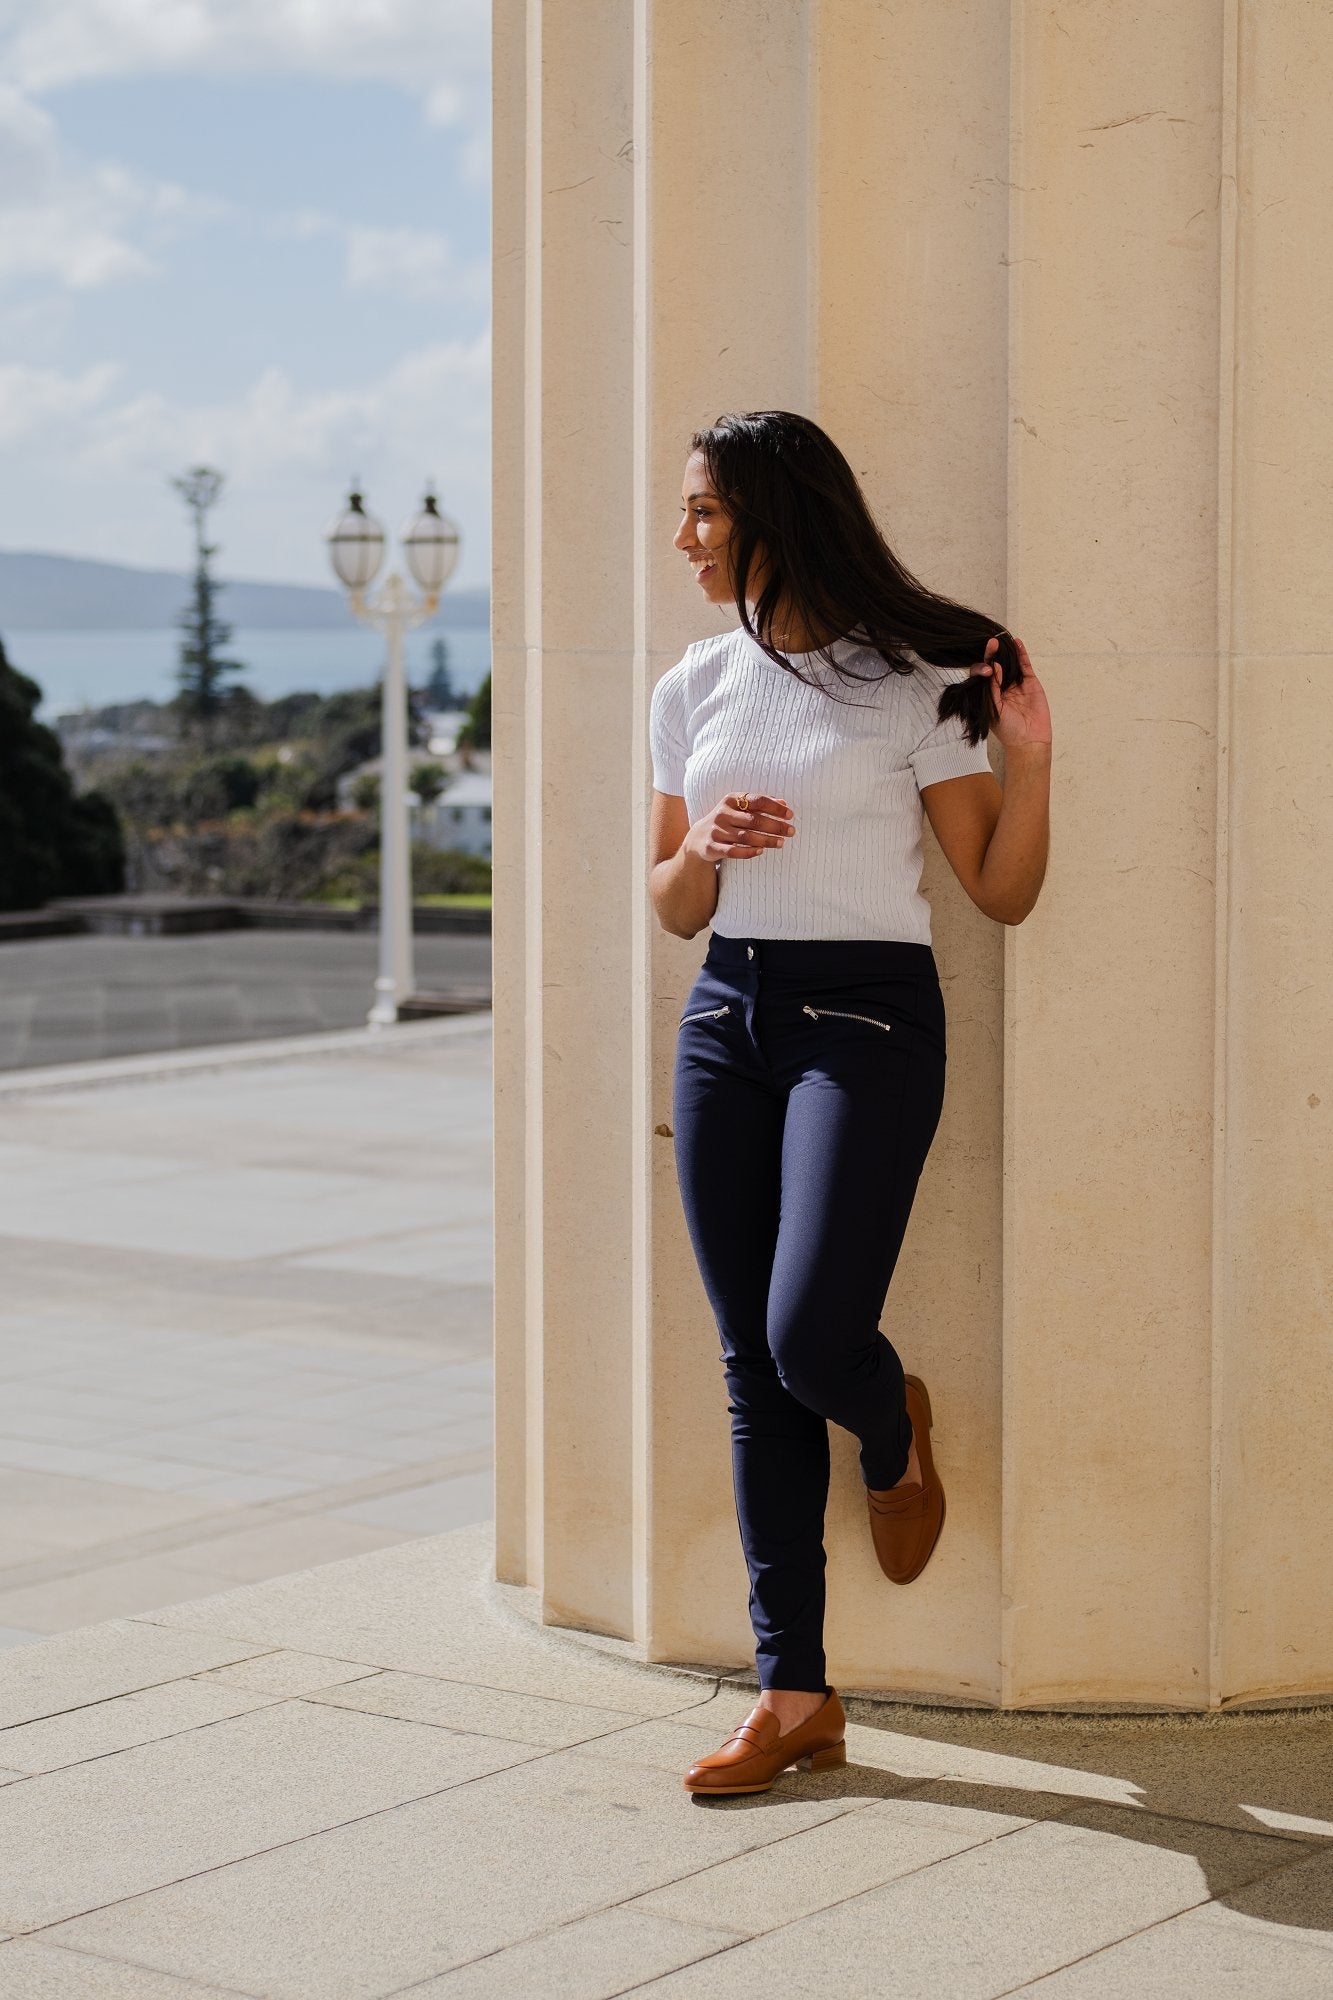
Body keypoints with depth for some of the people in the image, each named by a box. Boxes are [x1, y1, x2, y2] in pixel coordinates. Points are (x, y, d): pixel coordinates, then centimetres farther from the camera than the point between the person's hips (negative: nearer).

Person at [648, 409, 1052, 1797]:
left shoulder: (910, 680, -4)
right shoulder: (693, 688, 11)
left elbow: (1003, 894, -3)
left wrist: (1029, 759, -17)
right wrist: (705, 846, -5)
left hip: (867, 1016, -5)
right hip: (727, 1017, 5)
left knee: (812, 1335, -17)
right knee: (752, 1366, 3)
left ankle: (897, 1436, 22)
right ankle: (794, 1696, 9)